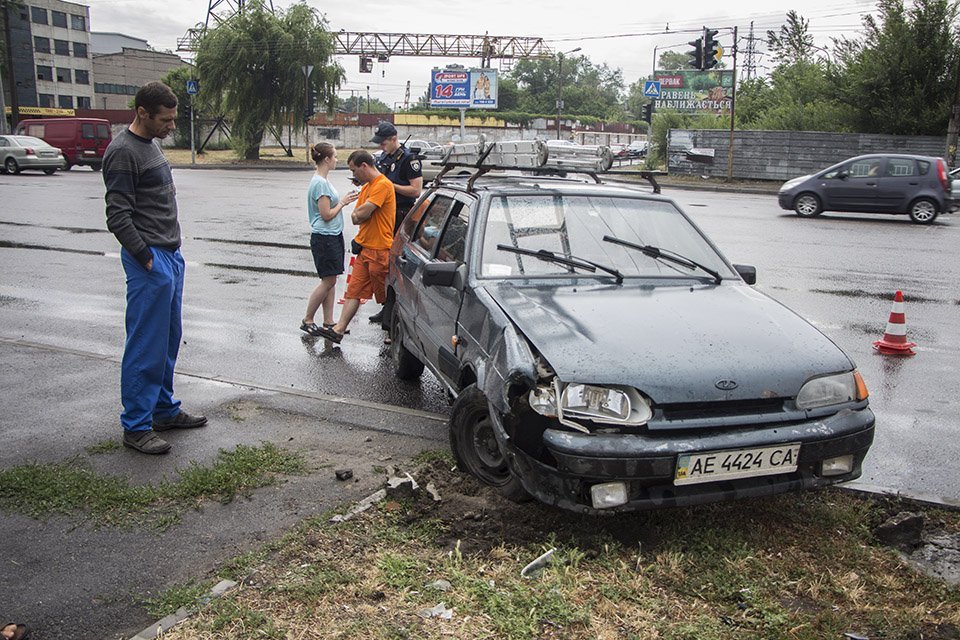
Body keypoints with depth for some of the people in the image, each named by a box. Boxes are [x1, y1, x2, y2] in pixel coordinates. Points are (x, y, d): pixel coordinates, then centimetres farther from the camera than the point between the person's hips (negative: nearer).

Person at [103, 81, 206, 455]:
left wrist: (170, 251, 17)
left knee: (169, 340, 15)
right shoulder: (123, 152, -13)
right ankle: (136, 426, 5)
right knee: (145, 346, -4)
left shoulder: (151, 144, 16)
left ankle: (164, 410, 27)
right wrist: (146, 257, -18)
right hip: (149, 261, -10)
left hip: (171, 256, 10)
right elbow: (118, 217, -18)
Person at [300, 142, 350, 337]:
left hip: (333, 236, 10)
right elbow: (327, 214, -18)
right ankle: (307, 320, 7)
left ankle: (328, 322, 15)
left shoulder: (323, 181, 13)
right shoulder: (320, 183, -18)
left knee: (330, 281, 10)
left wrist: (342, 201, 10)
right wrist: (342, 203, -8)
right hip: (324, 238, -10)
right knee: (328, 281, -4)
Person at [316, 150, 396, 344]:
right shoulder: (366, 187, 16)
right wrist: (359, 215, -8)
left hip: (379, 250, -9)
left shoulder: (382, 185, -16)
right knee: (353, 291, 6)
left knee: (386, 296, 3)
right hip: (365, 248, 9)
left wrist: (358, 213, 0)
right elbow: (355, 218, 13)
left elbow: (361, 213, -21)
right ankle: (339, 329, 6)